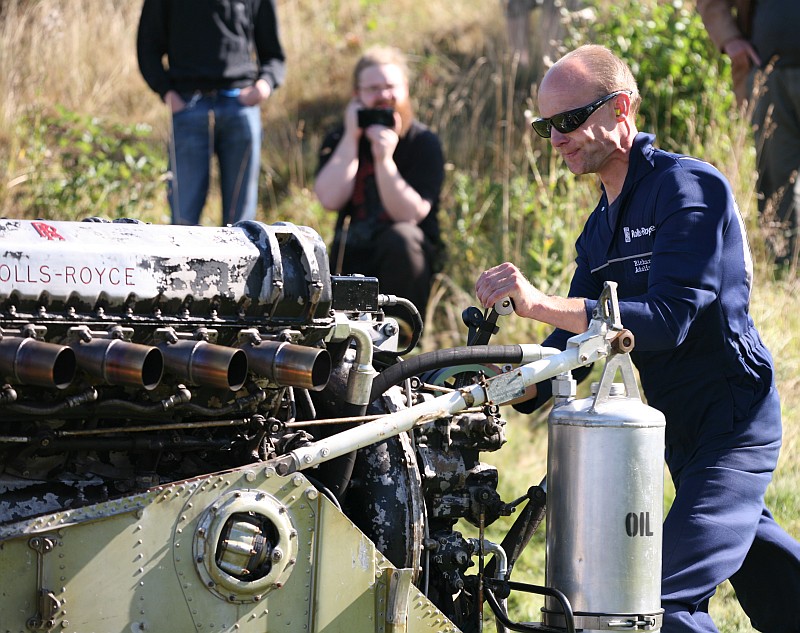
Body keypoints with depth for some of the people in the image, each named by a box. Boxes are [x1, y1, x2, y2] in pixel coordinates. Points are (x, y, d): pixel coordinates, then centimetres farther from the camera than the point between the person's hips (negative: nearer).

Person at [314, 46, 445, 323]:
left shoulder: (423, 142, -5)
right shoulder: (338, 140, 4)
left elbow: (409, 214, -17)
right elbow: (330, 199, -14)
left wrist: (384, 160, -30)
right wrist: (351, 138, -17)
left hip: (402, 258, -2)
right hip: (350, 263, 2)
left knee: (401, 238, -37)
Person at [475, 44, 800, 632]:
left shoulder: (692, 187, -15)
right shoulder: (600, 229, 14)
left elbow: (667, 319, -27)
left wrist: (538, 303, -34)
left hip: (733, 427, -9)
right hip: (684, 431, 9)